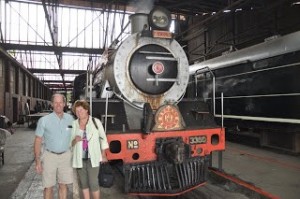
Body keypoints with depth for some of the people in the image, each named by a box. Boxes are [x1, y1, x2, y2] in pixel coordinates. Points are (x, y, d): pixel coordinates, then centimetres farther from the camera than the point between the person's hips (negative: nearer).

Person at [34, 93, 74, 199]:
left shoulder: (70, 119, 2)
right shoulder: (44, 120, -6)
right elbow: (38, 141, -4)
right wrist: (37, 161, -7)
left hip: (66, 155, 2)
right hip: (49, 156, -2)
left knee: (63, 185, 11)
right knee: (48, 186, 6)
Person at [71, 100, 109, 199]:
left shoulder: (96, 122, -5)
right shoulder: (73, 124, -1)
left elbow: (103, 138, 6)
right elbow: (70, 143, 6)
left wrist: (103, 155, 8)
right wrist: (75, 140, -17)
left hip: (93, 158, -2)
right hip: (79, 159, 2)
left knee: (93, 183, -2)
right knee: (83, 183, 13)